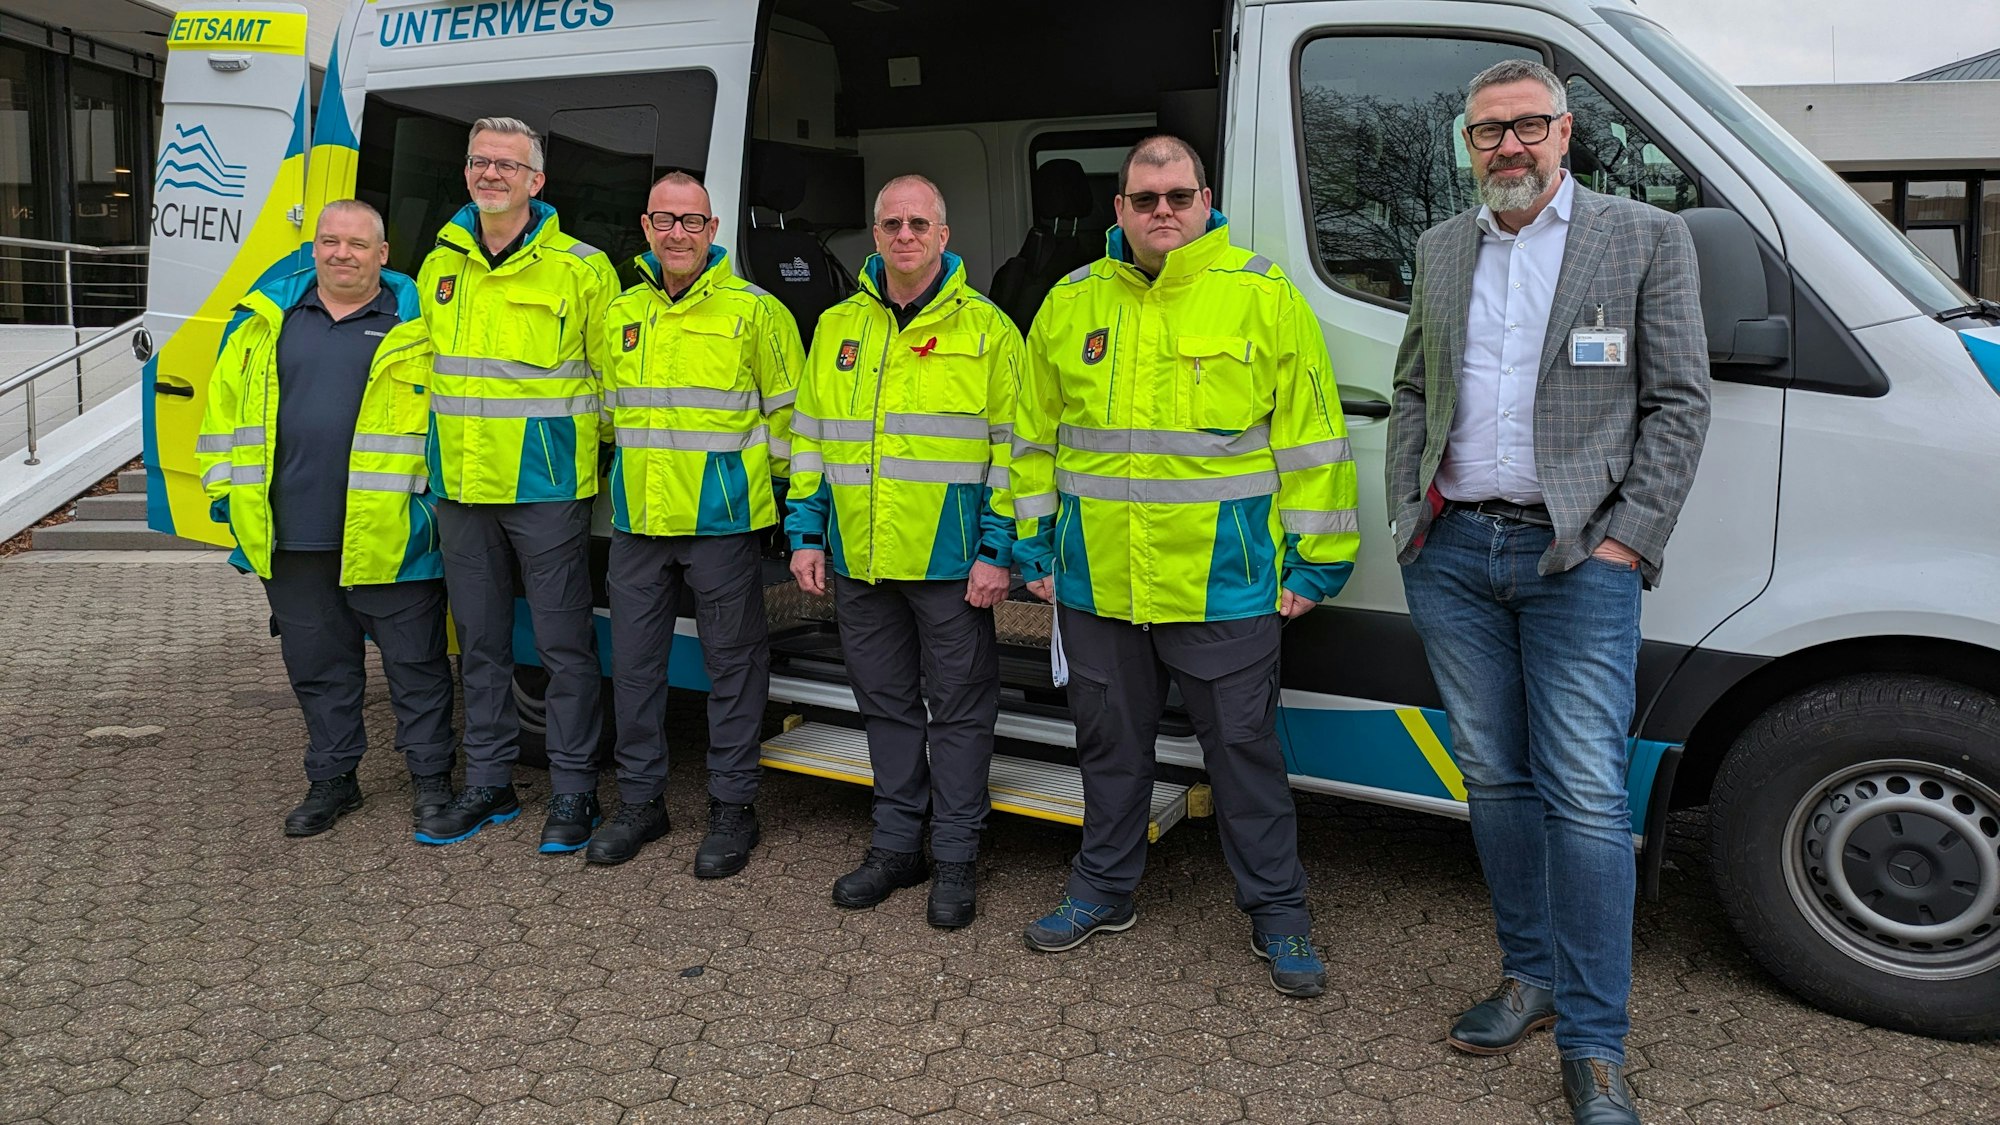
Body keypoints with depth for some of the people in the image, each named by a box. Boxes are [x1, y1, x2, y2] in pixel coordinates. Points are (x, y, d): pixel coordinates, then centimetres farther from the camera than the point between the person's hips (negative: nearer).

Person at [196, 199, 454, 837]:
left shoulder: (416, 325, -1)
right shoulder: (266, 319, 11)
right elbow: (226, 404, 16)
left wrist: (439, 492, -8)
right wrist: (225, 488, 11)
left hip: (388, 537, -4)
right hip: (290, 538, 4)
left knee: (415, 663, 4)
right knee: (317, 665, 15)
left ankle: (430, 776, 19)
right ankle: (332, 779, 29)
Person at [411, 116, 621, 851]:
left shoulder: (580, 268, -4)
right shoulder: (439, 267, 11)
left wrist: (594, 451, -2)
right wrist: (443, 445, 17)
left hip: (547, 488, -5)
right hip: (462, 487, 6)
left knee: (564, 644, 1)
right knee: (480, 644, 13)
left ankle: (573, 791, 12)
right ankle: (488, 784, 25)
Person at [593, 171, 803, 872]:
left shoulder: (753, 310, -3)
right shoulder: (621, 313, 12)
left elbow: (787, 412, 1)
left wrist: (779, 493, 1)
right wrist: (620, 481, 18)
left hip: (723, 521, -5)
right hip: (637, 521, 5)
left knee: (733, 664, 3)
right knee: (633, 663, 10)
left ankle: (732, 807, 15)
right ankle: (640, 801, 24)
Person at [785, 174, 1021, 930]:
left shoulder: (986, 328, -2)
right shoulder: (838, 327, 11)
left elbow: (1013, 447, -5)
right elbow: (808, 437, 14)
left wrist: (998, 551, -11)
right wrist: (806, 534, 7)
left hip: (951, 561, -4)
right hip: (858, 558, 5)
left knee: (959, 708, 5)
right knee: (885, 703, 14)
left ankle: (956, 859, 16)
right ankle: (896, 845, 27)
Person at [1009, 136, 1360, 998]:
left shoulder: (1263, 295, -2)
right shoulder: (1070, 303, 8)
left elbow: (1310, 439, -2)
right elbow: (1036, 438, 15)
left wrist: (1316, 562, -4)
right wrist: (1033, 549, 13)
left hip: (1223, 589, -3)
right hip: (1096, 584, 4)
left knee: (1244, 748, 6)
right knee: (1110, 745, 17)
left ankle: (1277, 911, 22)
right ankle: (1103, 889, 35)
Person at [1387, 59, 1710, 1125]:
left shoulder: (1646, 237, 2)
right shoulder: (1441, 249, 14)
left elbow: (1678, 402, -1)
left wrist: (1630, 540, -9)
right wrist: (1408, 513, 8)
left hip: (1579, 558, -4)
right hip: (1452, 554, 4)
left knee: (1586, 797, -6)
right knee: (1495, 778, 11)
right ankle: (1529, 976, 27)